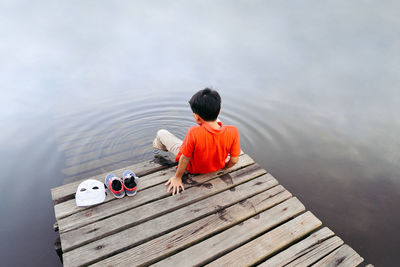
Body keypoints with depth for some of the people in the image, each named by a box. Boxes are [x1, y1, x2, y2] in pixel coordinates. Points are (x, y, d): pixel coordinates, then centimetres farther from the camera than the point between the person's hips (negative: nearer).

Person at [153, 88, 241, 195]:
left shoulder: (194, 132, -39)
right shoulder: (232, 131, -30)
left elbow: (185, 159, -26)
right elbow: (234, 160, -18)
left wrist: (177, 178, -8)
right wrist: (224, 167, 5)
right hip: (217, 166, 4)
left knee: (161, 133, 11)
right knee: (216, 120, 18)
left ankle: (160, 146, 50)